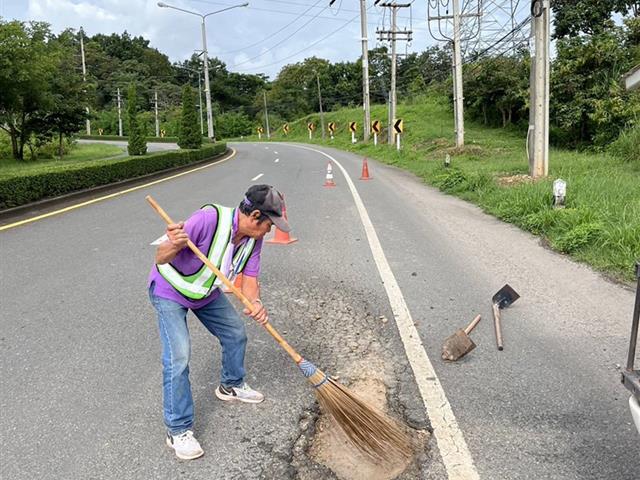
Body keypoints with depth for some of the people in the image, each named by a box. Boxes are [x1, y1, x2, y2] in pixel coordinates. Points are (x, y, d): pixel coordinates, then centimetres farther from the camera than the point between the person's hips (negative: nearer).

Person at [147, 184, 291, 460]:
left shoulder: (253, 239, -13)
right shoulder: (209, 219, -37)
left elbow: (249, 279, -11)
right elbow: (161, 258, -33)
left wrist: (255, 303, -33)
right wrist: (174, 246, -57)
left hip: (207, 293, 7)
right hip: (169, 292, -7)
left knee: (236, 333, 14)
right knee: (178, 355, -15)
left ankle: (231, 386, 41)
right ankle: (178, 430, 0)